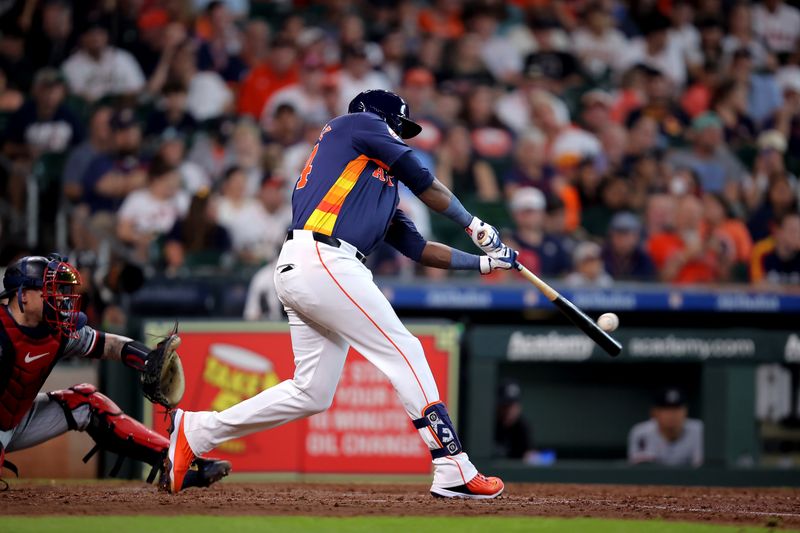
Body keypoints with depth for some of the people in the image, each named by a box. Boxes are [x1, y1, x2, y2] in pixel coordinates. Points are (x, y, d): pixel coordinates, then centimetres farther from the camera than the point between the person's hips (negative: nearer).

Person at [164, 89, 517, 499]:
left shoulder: (382, 188, 31)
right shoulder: (356, 124, 10)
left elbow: (418, 248, 28)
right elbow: (422, 182, 8)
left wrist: (482, 262, 24)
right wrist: (476, 227, 17)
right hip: (320, 261, -9)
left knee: (312, 393, 9)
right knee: (404, 353, -9)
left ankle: (196, 431, 15)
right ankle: (453, 471, -12)